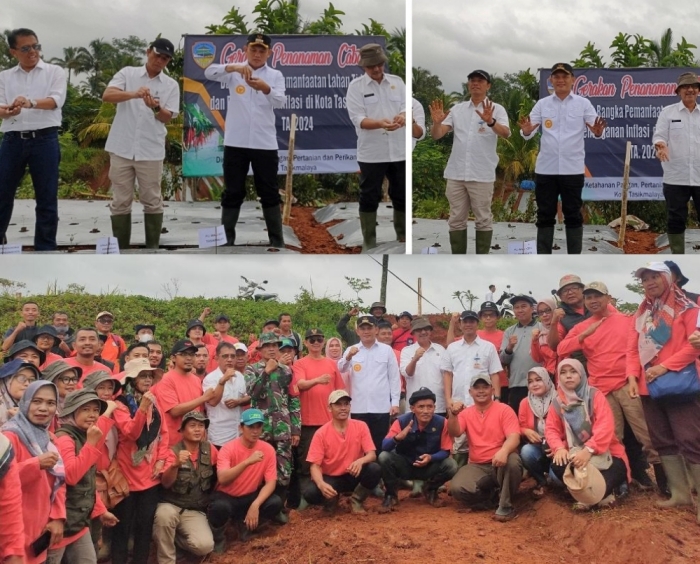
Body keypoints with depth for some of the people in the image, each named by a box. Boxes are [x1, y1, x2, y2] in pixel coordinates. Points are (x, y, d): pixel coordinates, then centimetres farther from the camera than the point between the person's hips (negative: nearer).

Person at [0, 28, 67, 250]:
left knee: (46, 199, 0)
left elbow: (56, 100, -10)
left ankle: (45, 249, 7)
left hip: (44, 139, -2)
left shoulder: (54, 72, 6)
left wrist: (31, 103, -29)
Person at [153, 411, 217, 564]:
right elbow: (166, 483, -23)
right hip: (171, 505, -2)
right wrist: (176, 465, -40)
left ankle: (175, 536, 8)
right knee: (164, 514, -38)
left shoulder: (210, 450, 0)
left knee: (205, 546, -24)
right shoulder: (173, 452, -9)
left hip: (196, 511, 2)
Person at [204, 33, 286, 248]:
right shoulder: (235, 73, 4)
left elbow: (281, 102, -10)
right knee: (233, 193, 6)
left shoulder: (275, 75, 6)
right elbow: (209, 72, -13)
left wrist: (266, 88, -31)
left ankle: (277, 241, 14)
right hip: (235, 143, 0)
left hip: (265, 144, 0)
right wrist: (234, 67, -31)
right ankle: (226, 240, 15)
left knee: (269, 193, 6)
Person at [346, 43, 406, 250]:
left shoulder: (397, 81, 9)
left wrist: (402, 117, -23)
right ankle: (369, 241, 14)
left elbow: (406, 107, 2)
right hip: (371, 152, -3)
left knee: (401, 195, 12)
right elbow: (358, 119, -11)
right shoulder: (356, 86, -2)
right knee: (369, 197, 3)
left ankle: (403, 236, 28)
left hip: (399, 150, 3)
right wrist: (380, 123, -29)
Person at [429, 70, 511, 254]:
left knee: (483, 219, 4)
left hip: (482, 175, -3)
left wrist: (490, 121, -37)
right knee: (456, 219, 8)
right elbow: (437, 135, 4)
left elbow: (506, 133, -18)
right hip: (456, 174, 3)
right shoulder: (457, 109, 9)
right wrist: (437, 122, -19)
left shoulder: (497, 109, 0)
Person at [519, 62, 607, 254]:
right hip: (545, 169, 1)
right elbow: (529, 133, 0)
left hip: (573, 169, -1)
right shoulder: (542, 104, 7)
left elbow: (596, 128, -5)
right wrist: (526, 130, -24)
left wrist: (598, 131, -29)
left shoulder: (583, 103, 3)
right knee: (545, 216, 7)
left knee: (573, 216, 6)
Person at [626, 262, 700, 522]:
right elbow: (633, 348, 12)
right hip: (648, 386, 7)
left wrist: (664, 366, -18)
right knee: (663, 442, 10)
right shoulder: (642, 313, 16)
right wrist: (633, 375, -3)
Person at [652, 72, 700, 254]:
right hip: (675, 178, -1)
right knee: (676, 220, 3)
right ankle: (677, 257, 14)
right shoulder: (668, 112, 5)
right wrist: (661, 146, -25)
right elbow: (659, 135, -4)